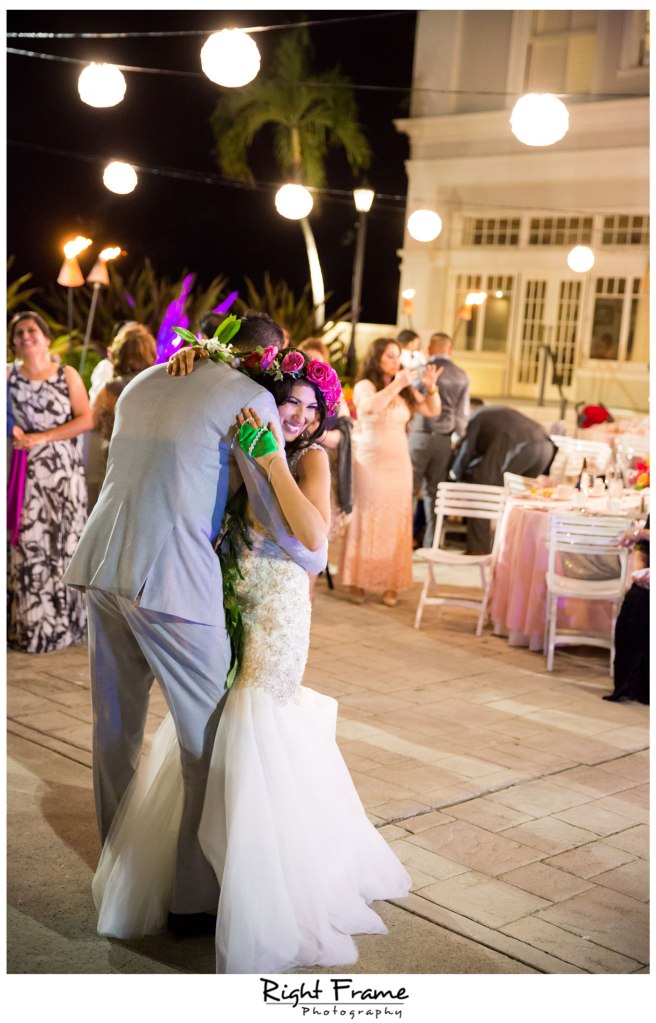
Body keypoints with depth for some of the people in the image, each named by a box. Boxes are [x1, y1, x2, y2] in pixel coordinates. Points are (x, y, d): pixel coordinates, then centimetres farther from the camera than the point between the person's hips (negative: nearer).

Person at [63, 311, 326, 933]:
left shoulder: (143, 382, 19)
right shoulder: (251, 398, -3)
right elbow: (278, 512, -2)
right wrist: (315, 559, 16)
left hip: (102, 568, 7)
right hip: (171, 580, -7)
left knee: (115, 729, 19)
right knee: (209, 743, 6)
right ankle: (195, 898, 14)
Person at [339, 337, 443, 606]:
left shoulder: (406, 390, 8)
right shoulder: (365, 386, -4)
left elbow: (433, 411, 8)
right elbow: (371, 406, -26)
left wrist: (431, 387, -8)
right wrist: (396, 384, -28)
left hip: (399, 463, 4)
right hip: (370, 463, -4)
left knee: (395, 523, 4)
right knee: (366, 522, 0)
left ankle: (390, 584, 9)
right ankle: (358, 581, 6)